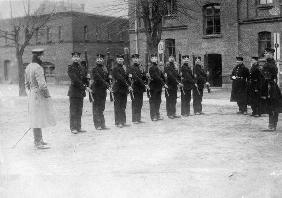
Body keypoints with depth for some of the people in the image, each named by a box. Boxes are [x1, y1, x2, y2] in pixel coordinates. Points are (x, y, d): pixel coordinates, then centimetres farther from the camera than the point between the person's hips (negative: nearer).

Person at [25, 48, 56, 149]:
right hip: (39, 95, -10)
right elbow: (42, 84, -23)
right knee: (39, 118, -5)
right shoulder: (38, 68, -19)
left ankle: (38, 140, 27)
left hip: (32, 95, 10)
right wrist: (47, 96, -13)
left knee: (35, 118, 16)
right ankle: (38, 143, 0)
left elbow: (27, 83, 17)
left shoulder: (28, 67, 10)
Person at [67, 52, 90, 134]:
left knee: (79, 110, 9)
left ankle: (78, 127, 15)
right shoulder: (70, 68, -8)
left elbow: (83, 79, 19)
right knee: (73, 110, -3)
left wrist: (86, 86, 2)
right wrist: (85, 87, -17)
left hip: (81, 91, 7)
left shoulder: (80, 67, 15)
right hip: (74, 91, -7)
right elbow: (75, 80, -16)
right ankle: (73, 128, 2)